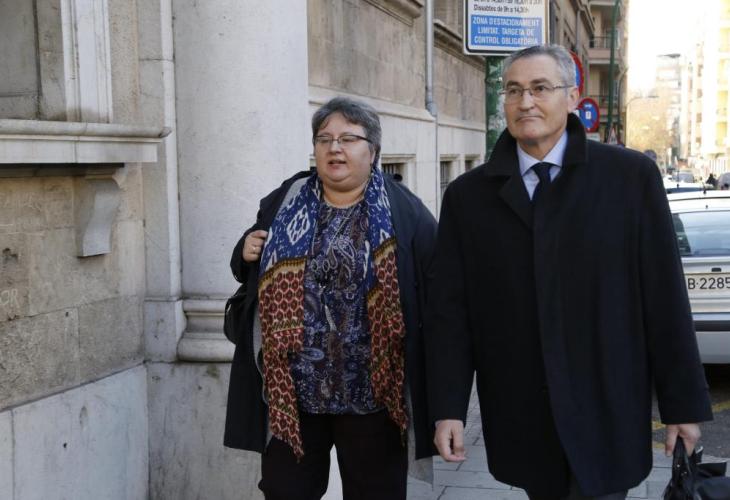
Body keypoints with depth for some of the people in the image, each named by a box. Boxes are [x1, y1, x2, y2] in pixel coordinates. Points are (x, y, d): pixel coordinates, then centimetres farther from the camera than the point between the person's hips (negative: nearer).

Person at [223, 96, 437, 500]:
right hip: (291, 389, 3)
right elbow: (250, 274, 18)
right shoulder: (282, 203, 7)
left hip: (374, 392, -2)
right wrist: (245, 254, -5)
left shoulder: (404, 211, -5)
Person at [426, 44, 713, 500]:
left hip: (604, 413, -2)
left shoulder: (631, 176, -2)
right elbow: (450, 311, 2)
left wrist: (683, 403, -1)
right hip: (520, 421, 2)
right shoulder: (468, 195, 3)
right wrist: (448, 409, -4)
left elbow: (665, 299, -2)